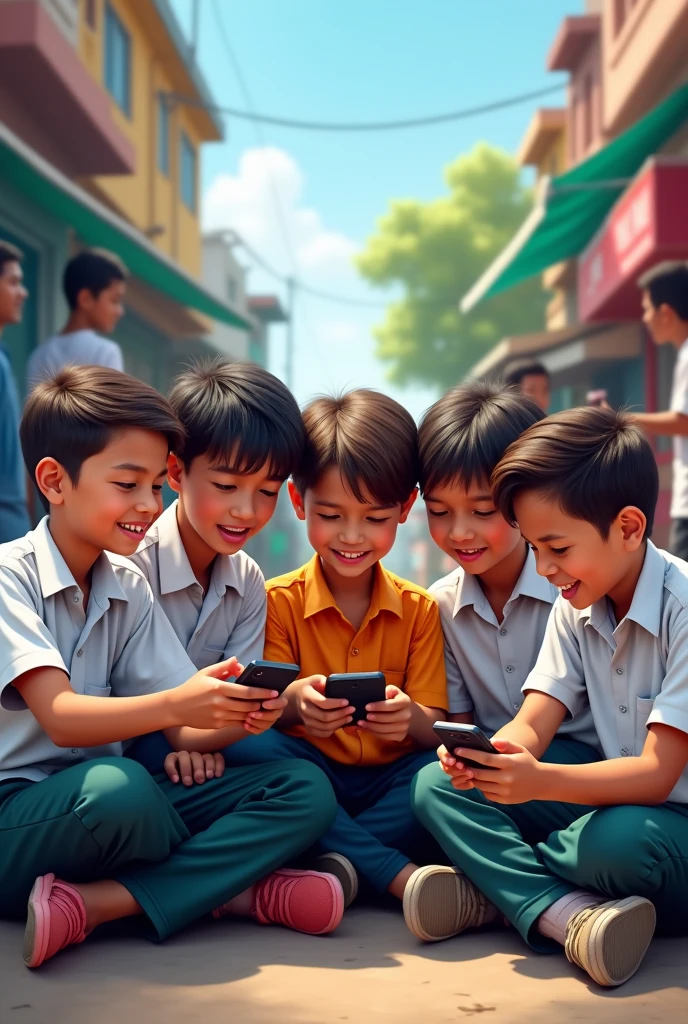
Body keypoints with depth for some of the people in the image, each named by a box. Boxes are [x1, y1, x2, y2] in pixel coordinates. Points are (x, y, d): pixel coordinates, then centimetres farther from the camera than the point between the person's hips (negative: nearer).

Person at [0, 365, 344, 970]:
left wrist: (245, 714, -20)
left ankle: (95, 904, -21)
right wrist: (173, 705, -39)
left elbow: (186, 733, 2)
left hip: (114, 806, 6)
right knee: (118, 787, -39)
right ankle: (228, 888, -9)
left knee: (306, 790, -11)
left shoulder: (130, 588, 11)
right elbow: (60, 717, -22)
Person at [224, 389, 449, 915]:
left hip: (390, 783, 1)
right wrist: (293, 704, -30)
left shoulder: (419, 610, 8)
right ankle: (401, 876, -31)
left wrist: (412, 719, -26)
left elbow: (436, 730, 0)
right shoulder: (280, 601, 3)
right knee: (246, 745, -32)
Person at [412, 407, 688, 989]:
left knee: (620, 842, -41)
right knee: (436, 785, -11)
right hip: (612, 802, 7)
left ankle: (491, 886, -12)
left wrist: (540, 781, -38)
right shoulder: (575, 608, 6)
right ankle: (564, 913, -30)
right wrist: (488, 756, -26)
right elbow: (532, 727, -2)